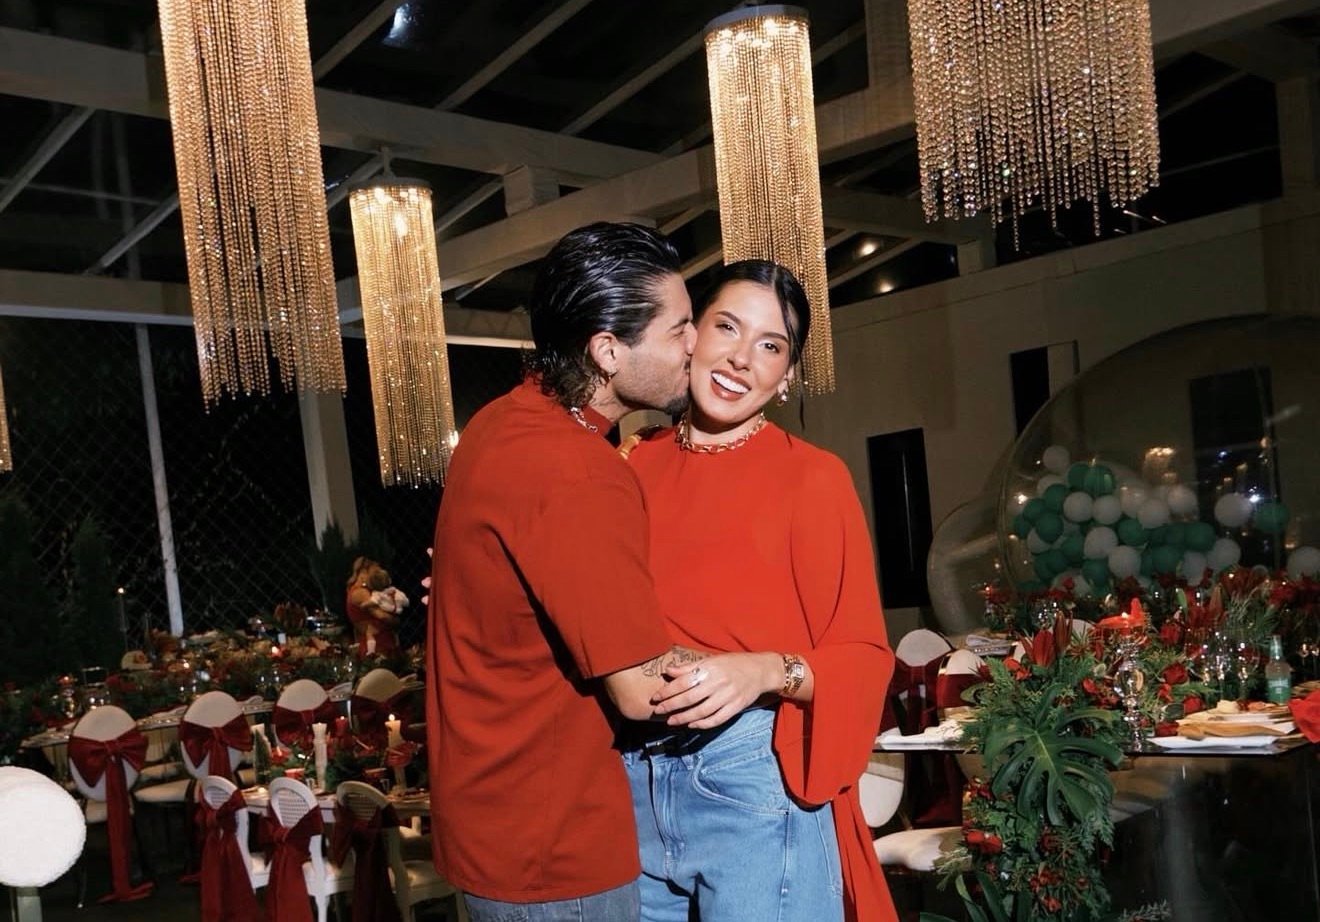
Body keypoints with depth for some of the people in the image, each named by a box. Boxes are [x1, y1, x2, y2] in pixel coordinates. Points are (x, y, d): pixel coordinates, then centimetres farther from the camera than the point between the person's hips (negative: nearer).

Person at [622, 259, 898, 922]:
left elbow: (863, 657, -8)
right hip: (631, 775, 4)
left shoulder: (812, 476, -7)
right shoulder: (637, 465, 5)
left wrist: (771, 671, -23)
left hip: (754, 773, -4)